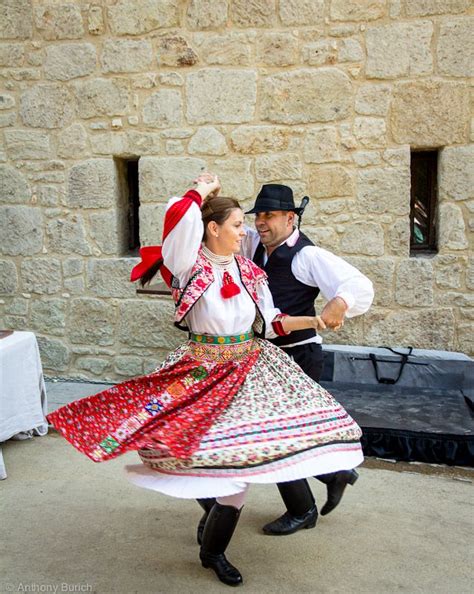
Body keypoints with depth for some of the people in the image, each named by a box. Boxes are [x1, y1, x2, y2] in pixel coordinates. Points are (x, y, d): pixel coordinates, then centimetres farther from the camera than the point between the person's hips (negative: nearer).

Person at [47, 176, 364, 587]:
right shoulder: (190, 265, -11)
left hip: (252, 367, 5)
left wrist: (314, 321, 0)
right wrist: (202, 191, -11)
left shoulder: (249, 272, 5)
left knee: (243, 455, 2)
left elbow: (270, 322, 11)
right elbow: (179, 216, -30)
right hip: (204, 371, -4)